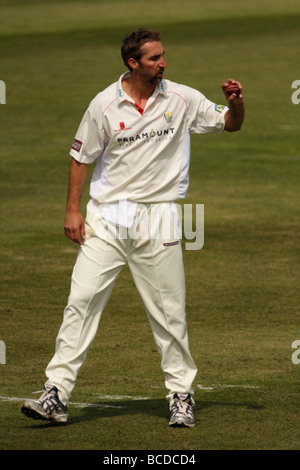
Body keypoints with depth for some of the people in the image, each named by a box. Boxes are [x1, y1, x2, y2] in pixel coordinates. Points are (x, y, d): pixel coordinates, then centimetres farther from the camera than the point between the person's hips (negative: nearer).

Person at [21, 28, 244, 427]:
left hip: (158, 218, 0)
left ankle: (182, 393, 18)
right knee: (81, 300, -8)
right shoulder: (105, 104, -3)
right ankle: (57, 395, -7)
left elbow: (230, 125, 8)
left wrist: (236, 104, -15)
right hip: (106, 216, 0)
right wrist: (73, 210, 0)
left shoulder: (182, 99, 0)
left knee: (169, 312, 3)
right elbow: (81, 156, 5)